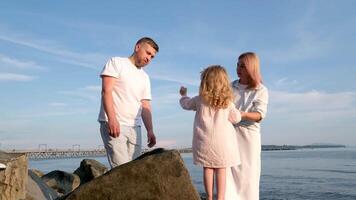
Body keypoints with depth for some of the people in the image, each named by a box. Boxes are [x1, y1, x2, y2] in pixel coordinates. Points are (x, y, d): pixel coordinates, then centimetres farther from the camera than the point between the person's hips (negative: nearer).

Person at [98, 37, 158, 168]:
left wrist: (150, 130, 6)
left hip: (135, 128, 6)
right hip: (113, 125, -6)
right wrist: (112, 118, -22)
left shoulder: (145, 77, 21)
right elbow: (106, 90, -9)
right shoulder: (116, 63, 3)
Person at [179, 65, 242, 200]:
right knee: (221, 170, 4)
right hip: (222, 141, 0)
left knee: (208, 169, 8)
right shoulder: (227, 102, -2)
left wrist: (183, 95, 38)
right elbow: (236, 118, 6)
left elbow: (185, 104, 18)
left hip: (204, 140, 1)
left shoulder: (199, 100, 0)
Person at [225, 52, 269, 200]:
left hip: (249, 134, -2)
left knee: (248, 173, -1)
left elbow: (260, 115, -12)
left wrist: (242, 114, -29)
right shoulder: (231, 87, 11)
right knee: (228, 170, -5)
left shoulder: (261, 90, -1)